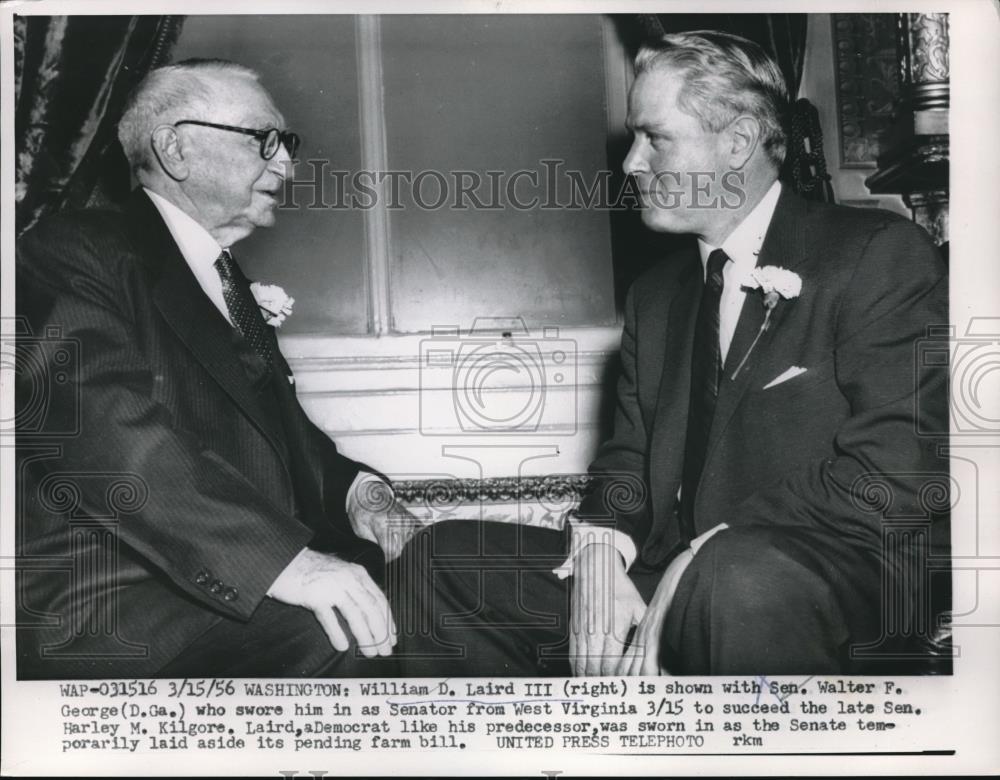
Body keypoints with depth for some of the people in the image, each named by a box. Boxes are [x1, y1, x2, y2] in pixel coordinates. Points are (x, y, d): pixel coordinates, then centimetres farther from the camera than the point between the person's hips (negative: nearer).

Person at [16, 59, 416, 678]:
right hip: (113, 605, -8)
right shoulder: (75, 252, -5)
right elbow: (104, 430, -21)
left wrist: (353, 486, 1)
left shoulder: (232, 285, 22)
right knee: (348, 644, -31)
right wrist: (281, 556, -31)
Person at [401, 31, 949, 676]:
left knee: (738, 573, -41)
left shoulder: (883, 254, -4)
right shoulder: (655, 296, 18)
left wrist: (694, 570, -19)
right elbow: (629, 456, 15)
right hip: (667, 574, 6)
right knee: (444, 557, -2)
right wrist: (599, 550, -8)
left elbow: (890, 475, -15)